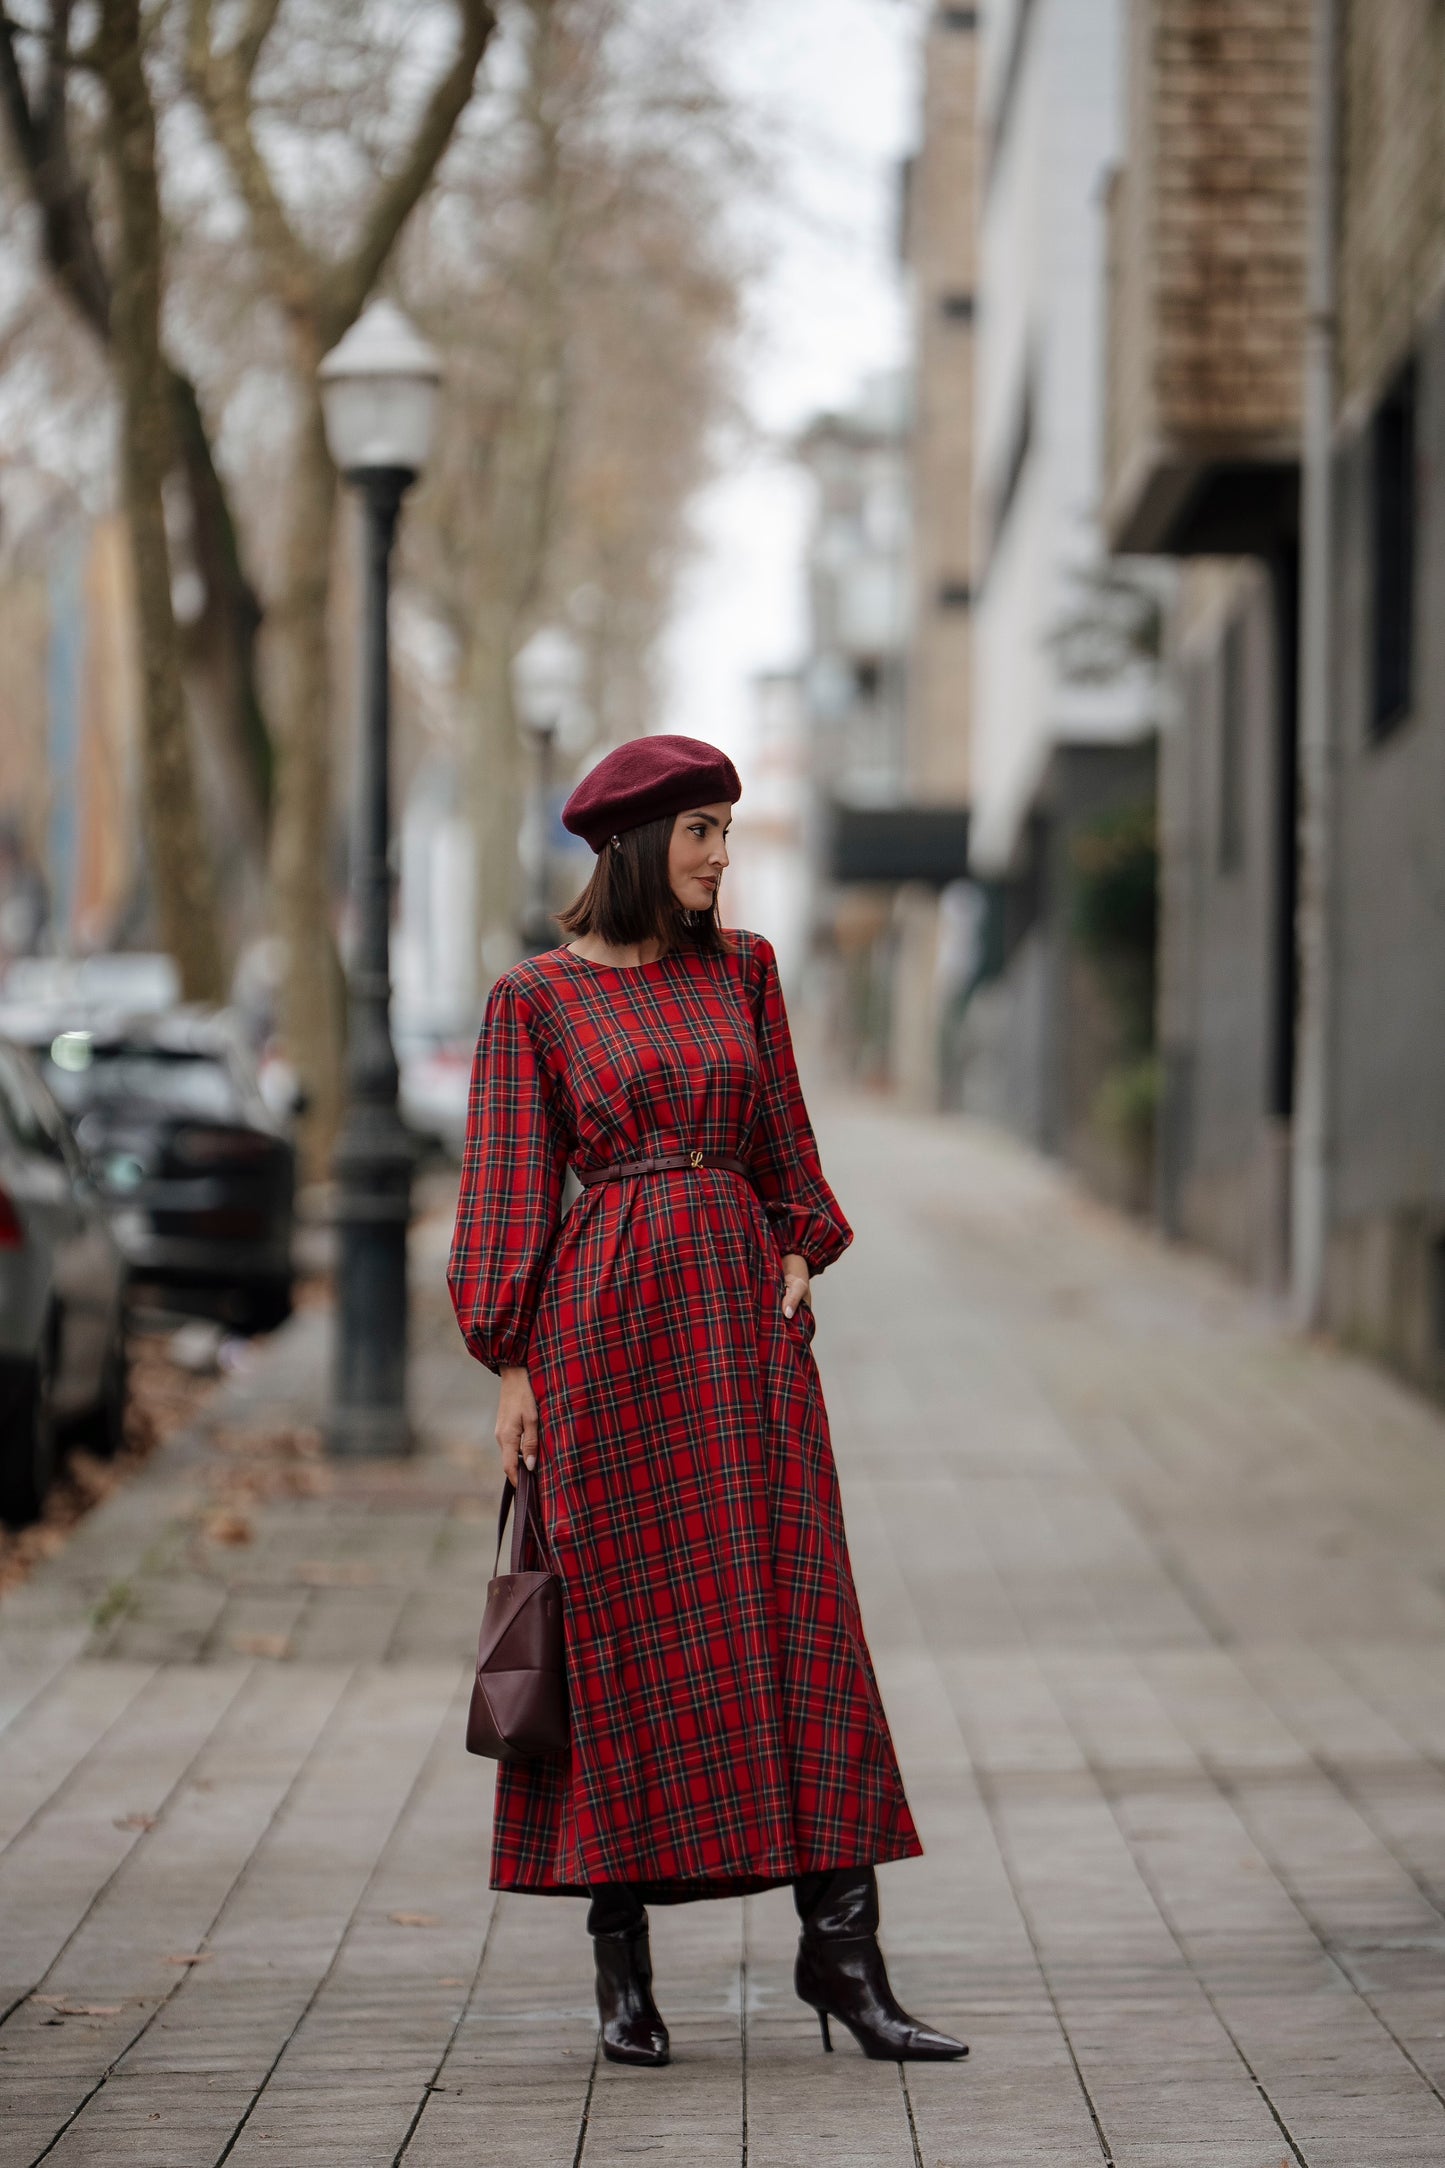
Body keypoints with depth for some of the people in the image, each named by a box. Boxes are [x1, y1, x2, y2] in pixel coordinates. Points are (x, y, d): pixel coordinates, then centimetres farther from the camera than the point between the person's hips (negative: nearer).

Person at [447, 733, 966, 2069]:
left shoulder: (741, 969, 12)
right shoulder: (537, 998, 1)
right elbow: (513, 1182, 1)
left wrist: (800, 1259, 4)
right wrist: (513, 1365, -3)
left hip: (741, 1309, 4)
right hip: (609, 1318, -3)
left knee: (797, 1611, -2)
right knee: (626, 1629, 0)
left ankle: (840, 1944, -1)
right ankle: (622, 1954, 10)